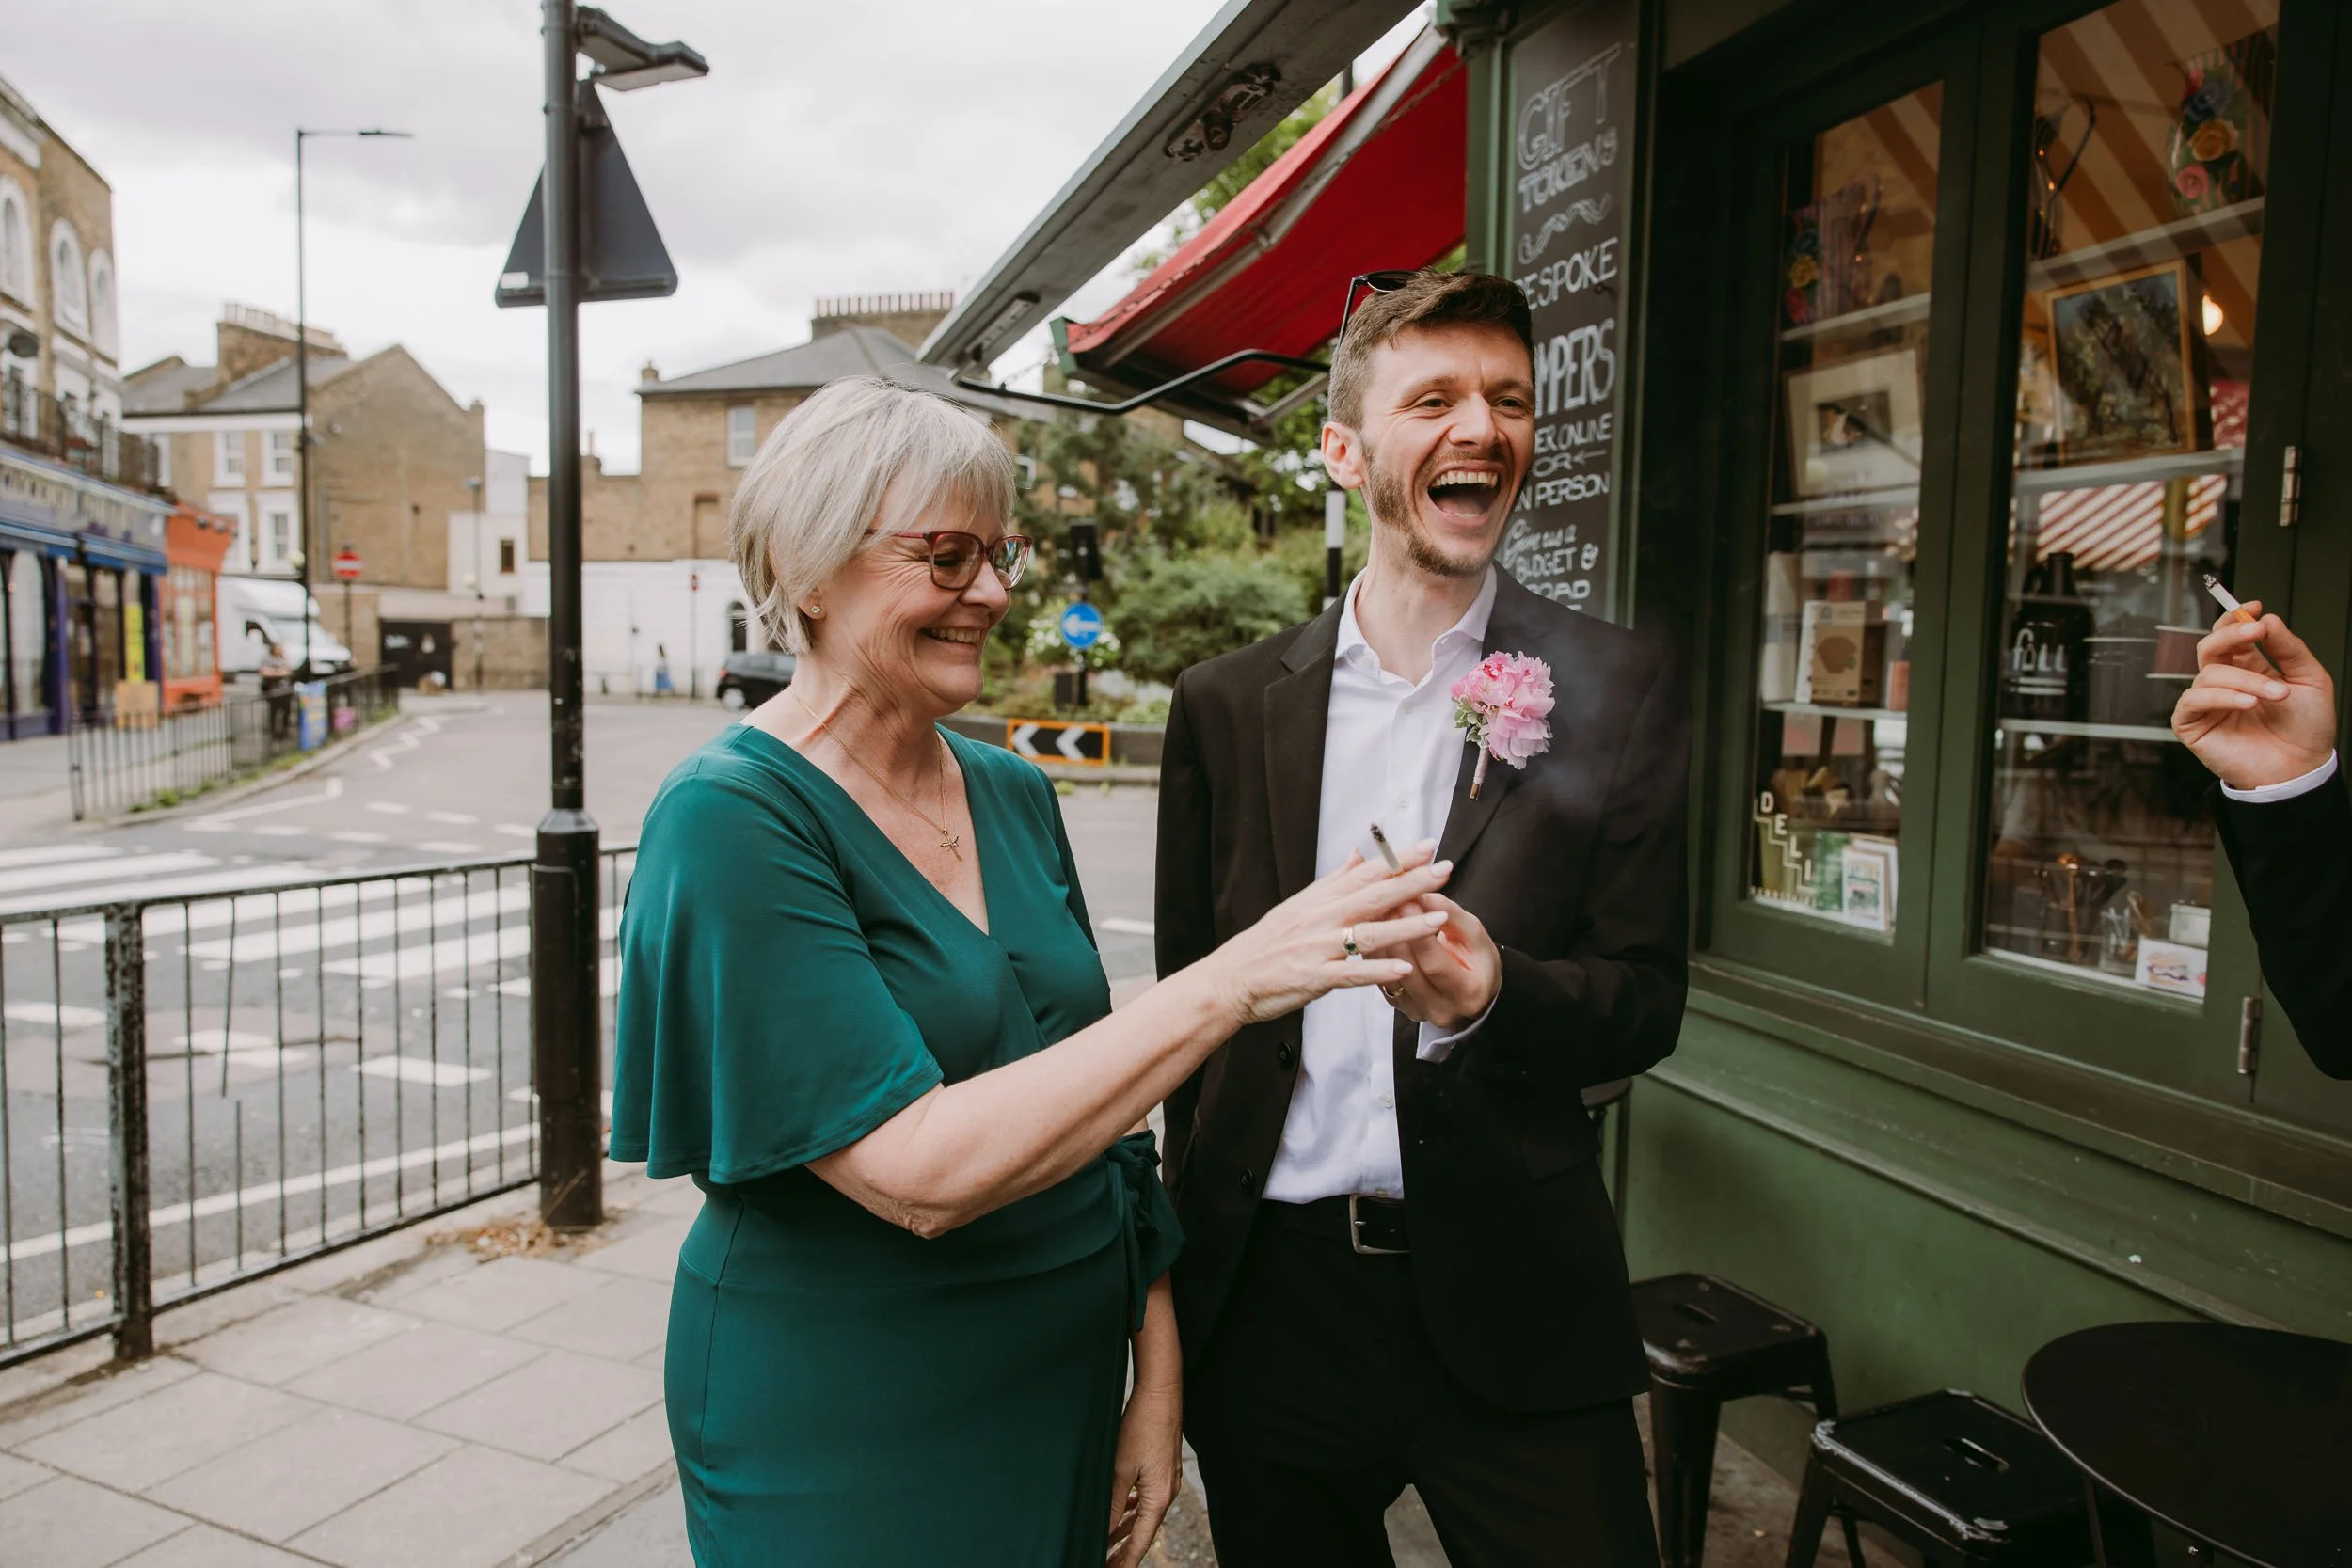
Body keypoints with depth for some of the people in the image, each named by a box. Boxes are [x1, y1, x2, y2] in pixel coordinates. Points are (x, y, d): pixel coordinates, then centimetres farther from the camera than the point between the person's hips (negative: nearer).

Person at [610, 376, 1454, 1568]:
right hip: (840, 1440, -6)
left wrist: (1157, 1379, 6)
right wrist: (1232, 981, -29)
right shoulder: (731, 819, -18)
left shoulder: (1014, 795, 2)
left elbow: (1089, 1104, 8)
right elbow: (916, 1172, -26)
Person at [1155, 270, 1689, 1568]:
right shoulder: (1226, 705, 2)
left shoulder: (1615, 694, -2)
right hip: (1270, 1299, 2)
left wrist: (1491, 996, -24)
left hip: (1509, 1305, -1)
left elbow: (1646, 1005, -3)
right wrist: (1196, 1252, 9)